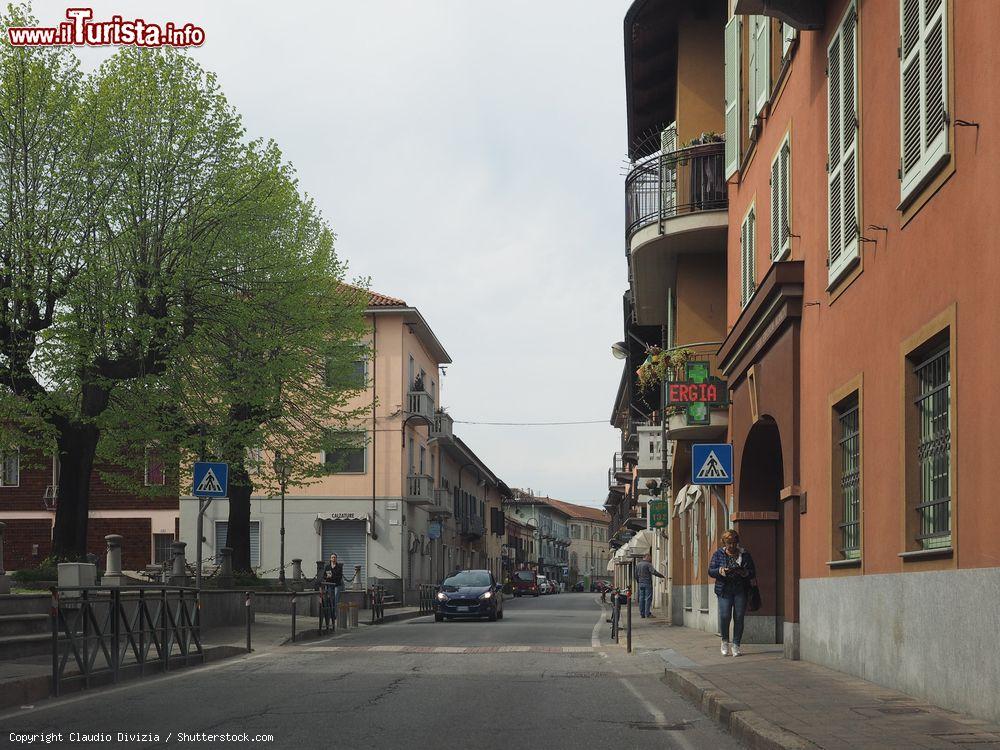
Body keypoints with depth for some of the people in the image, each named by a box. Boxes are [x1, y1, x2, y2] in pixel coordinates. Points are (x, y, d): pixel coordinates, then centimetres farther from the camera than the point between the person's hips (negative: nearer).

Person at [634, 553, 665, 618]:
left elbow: (636, 575, 19)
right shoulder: (648, 564, -8)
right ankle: (647, 613, -10)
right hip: (647, 583, -7)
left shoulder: (638, 565, 14)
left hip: (641, 584, 7)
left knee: (641, 598, 7)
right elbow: (653, 572, -20)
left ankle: (642, 614, 6)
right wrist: (661, 576, -14)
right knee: (648, 598, -5)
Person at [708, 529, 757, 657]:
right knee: (725, 616, -12)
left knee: (739, 617, -4)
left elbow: (752, 571, 7)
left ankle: (736, 645, 7)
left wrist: (745, 573, -14)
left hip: (741, 590, 1)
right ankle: (725, 641, 12)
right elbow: (711, 571, 4)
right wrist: (721, 571, -16)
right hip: (724, 590, -1)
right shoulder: (718, 554, 8)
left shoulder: (744, 554, 8)